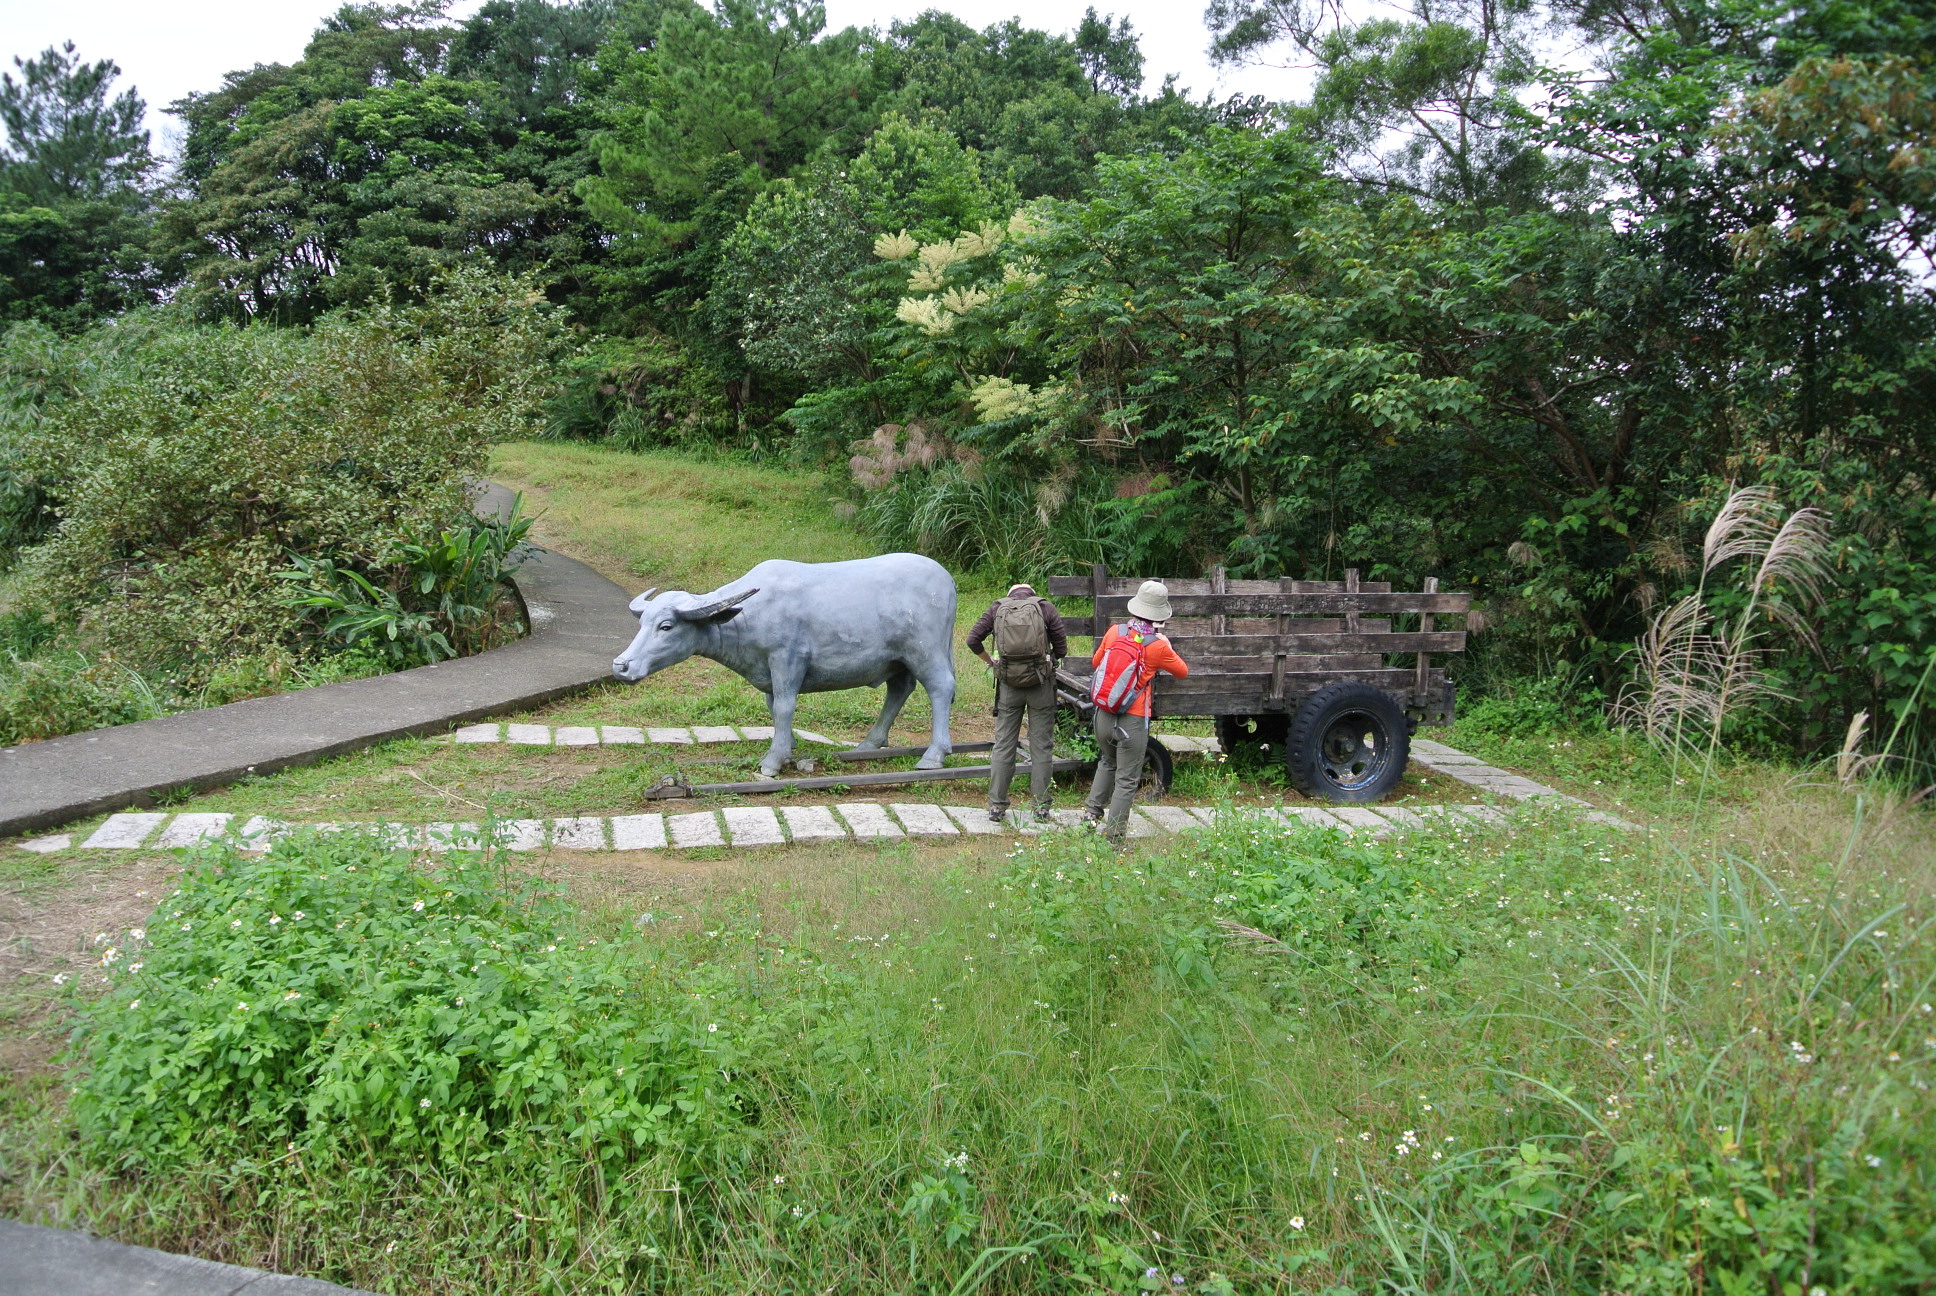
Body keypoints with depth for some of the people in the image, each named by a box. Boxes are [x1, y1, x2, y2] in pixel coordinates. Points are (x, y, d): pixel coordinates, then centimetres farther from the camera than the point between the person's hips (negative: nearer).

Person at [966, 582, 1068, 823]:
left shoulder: (997, 608, 6)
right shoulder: (1045, 607, 2)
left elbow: (973, 640, 4)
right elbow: (1061, 648, 1)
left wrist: (990, 661, 16)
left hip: (1009, 684, 1)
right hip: (1041, 685, -1)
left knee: (1003, 745, 8)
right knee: (1041, 746, 6)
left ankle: (997, 805, 9)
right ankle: (1041, 807, 9)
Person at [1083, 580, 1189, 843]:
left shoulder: (1115, 632, -2)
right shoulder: (1158, 646, -12)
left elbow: (1095, 662, 14)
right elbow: (1182, 672, 5)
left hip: (1103, 715, 4)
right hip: (1132, 721, -4)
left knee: (1107, 763, 29)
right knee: (1127, 779, 6)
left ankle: (1092, 810, 29)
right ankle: (1113, 835, 8)